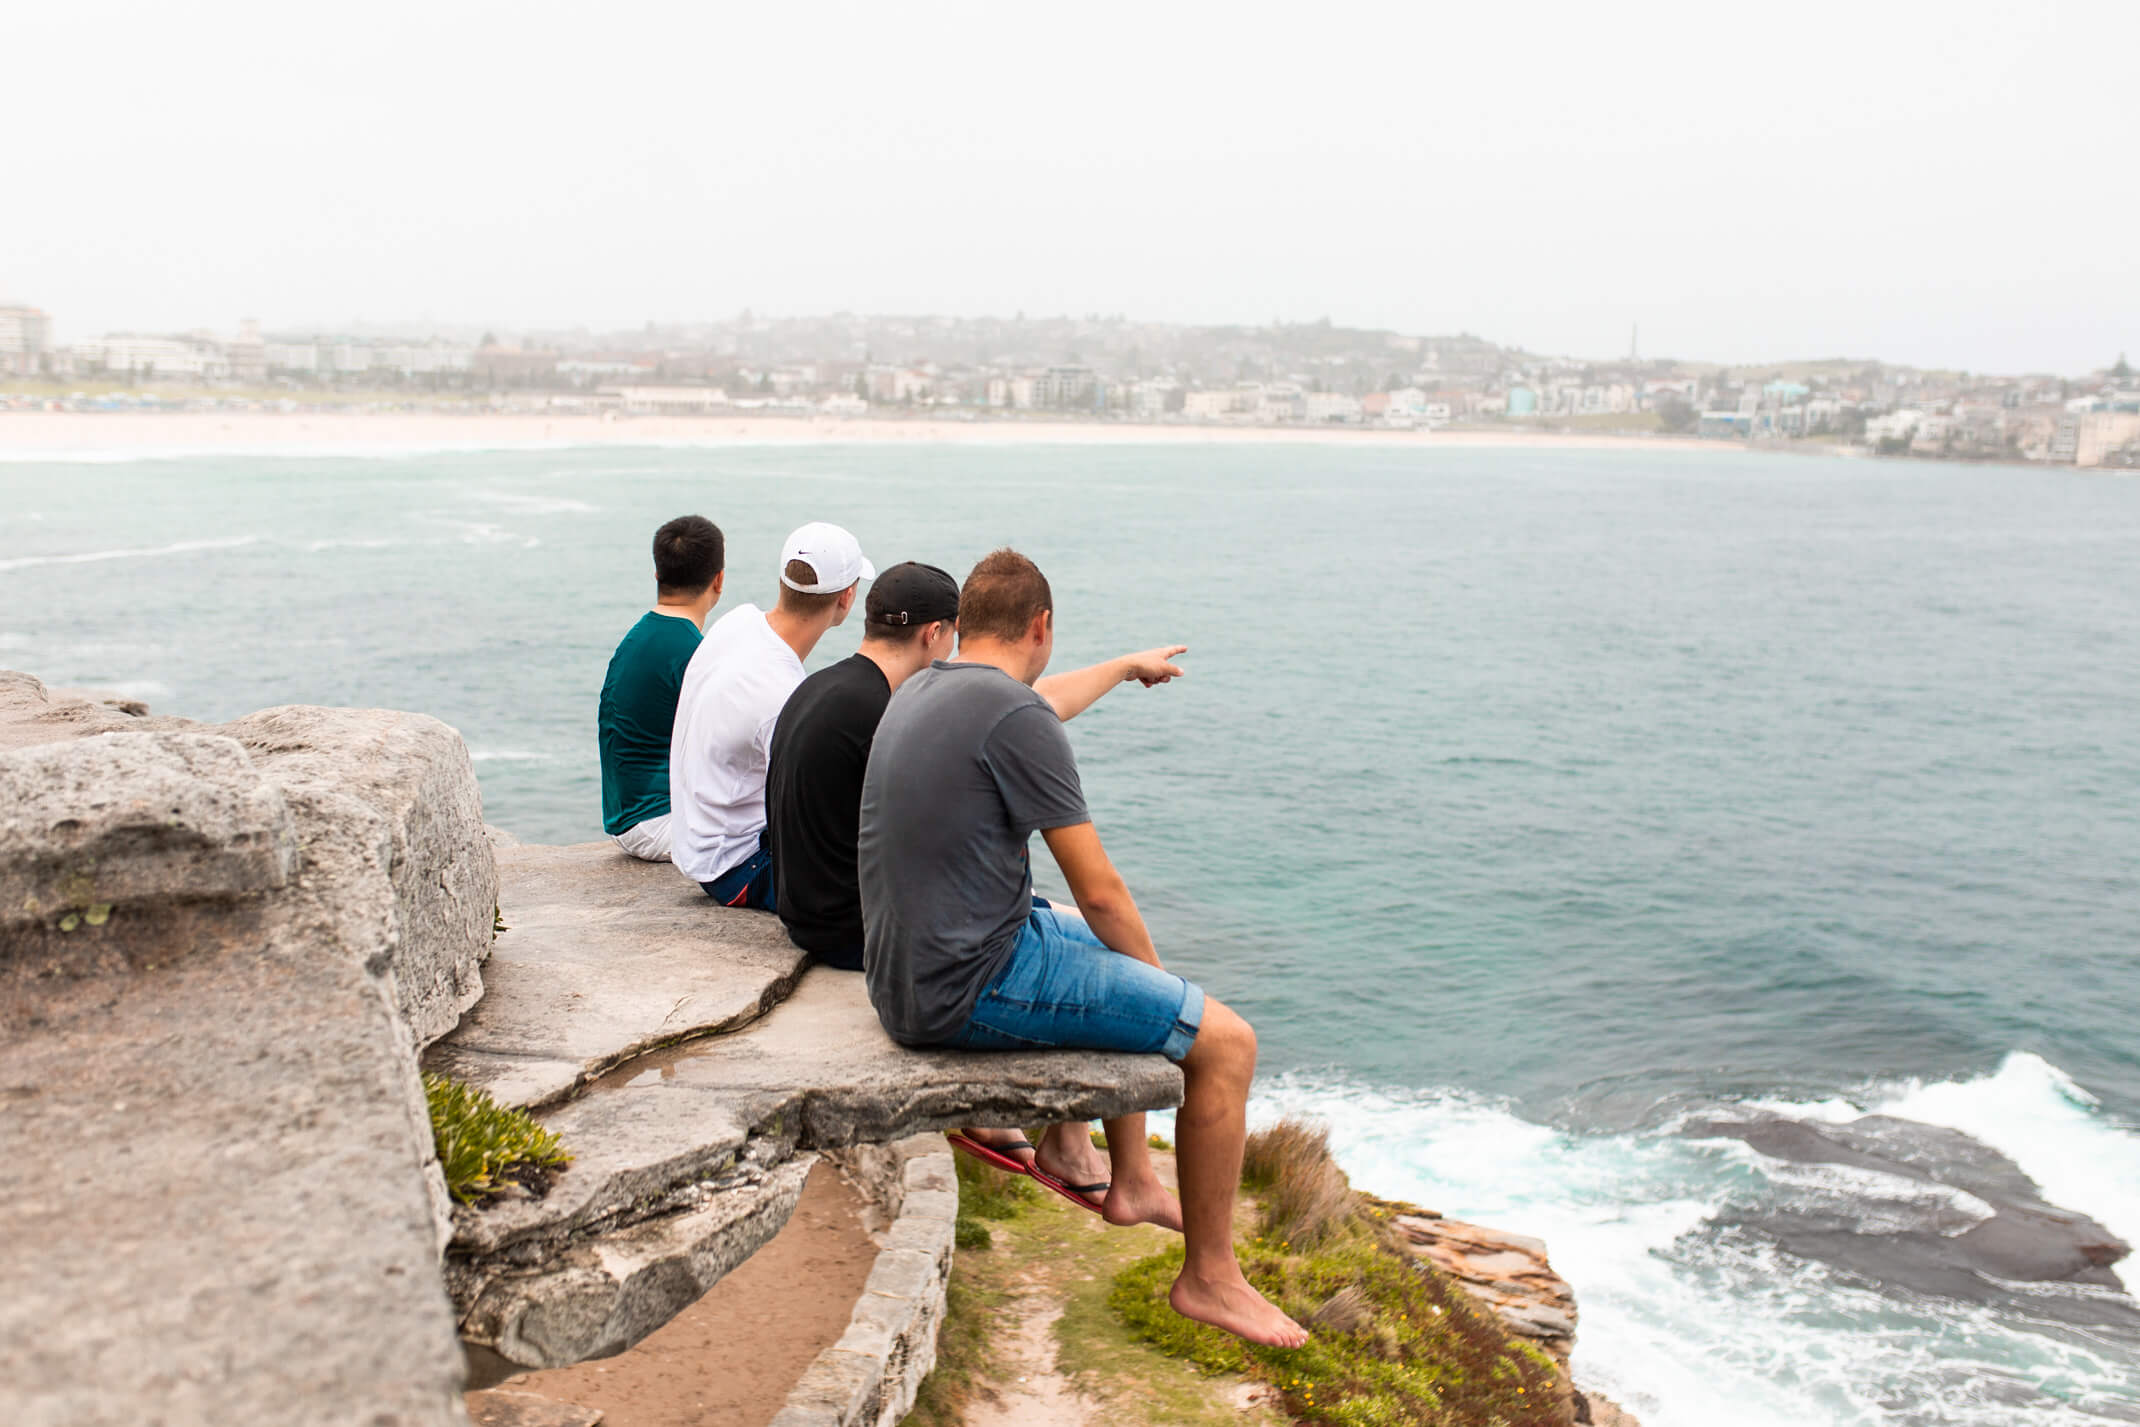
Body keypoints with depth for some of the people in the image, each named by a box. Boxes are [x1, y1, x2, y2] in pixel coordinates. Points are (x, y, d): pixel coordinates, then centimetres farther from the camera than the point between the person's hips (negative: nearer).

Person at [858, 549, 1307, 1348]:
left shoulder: (916, 695, 10)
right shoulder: (1016, 716, -18)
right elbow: (1099, 893, -14)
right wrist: (1157, 975, 3)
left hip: (909, 972, 11)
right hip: (972, 989, -10)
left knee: (1117, 954, 32)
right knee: (1225, 1041, -5)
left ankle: (1134, 1182, 41)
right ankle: (1208, 1277, 12)